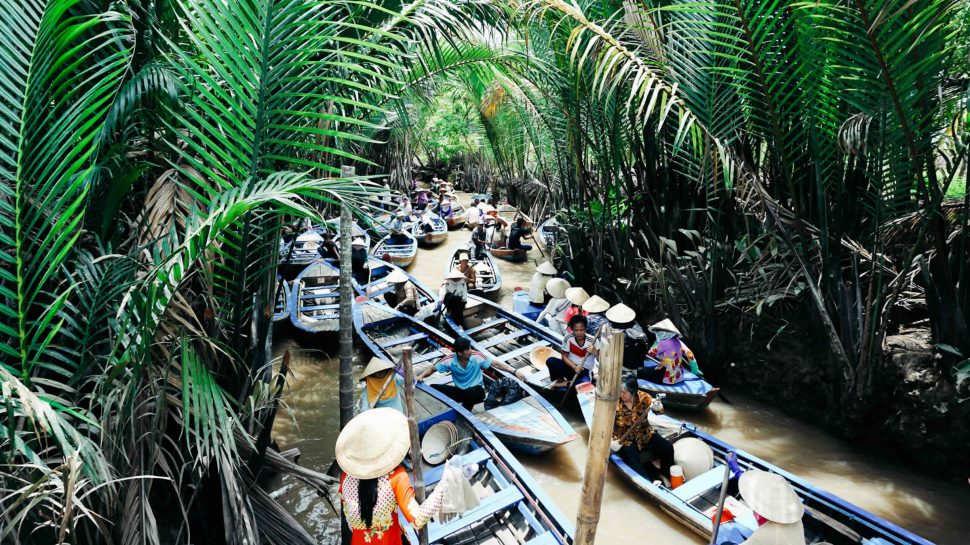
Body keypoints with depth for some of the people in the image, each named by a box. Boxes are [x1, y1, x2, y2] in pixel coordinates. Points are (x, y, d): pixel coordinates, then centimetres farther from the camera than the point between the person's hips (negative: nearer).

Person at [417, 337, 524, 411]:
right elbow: (432, 369, -2)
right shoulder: (450, 361, -12)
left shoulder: (476, 357, -15)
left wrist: (514, 372, -15)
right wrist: (421, 376, -22)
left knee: (472, 392, -41)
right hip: (460, 391, 2)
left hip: (476, 391, -2)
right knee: (433, 388, -18)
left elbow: (496, 364, -10)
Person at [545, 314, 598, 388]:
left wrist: (594, 351, -38)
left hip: (584, 372, -1)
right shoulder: (568, 338, -11)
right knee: (550, 361, -26)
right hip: (570, 367, 1)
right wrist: (574, 367, -21)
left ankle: (566, 383, -6)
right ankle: (559, 379, 2)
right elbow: (564, 356, -5)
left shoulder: (592, 341, -16)